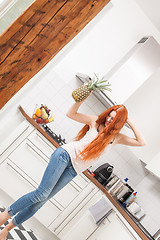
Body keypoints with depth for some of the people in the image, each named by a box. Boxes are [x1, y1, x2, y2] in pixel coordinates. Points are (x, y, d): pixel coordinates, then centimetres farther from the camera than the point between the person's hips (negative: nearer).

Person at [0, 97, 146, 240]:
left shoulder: (116, 137, 7)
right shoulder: (95, 121, 1)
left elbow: (141, 142, 2)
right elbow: (71, 113, -1)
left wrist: (131, 123, -3)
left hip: (73, 170, 2)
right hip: (66, 154, -2)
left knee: (41, 200, 0)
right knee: (42, 193, -16)